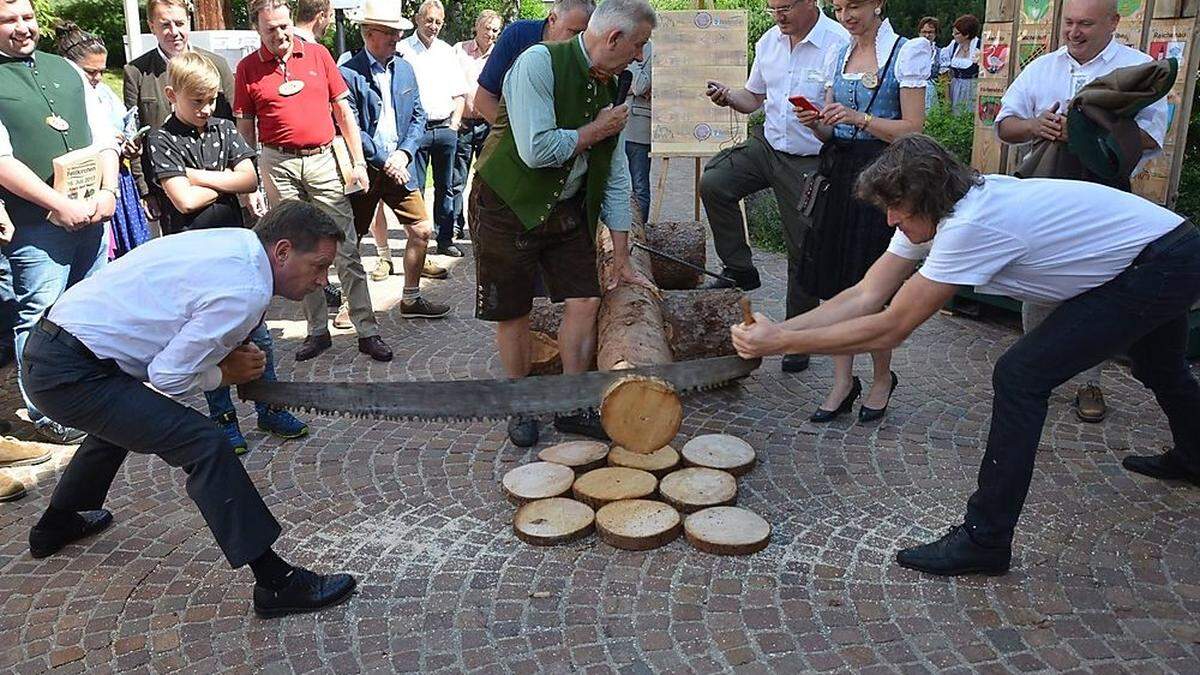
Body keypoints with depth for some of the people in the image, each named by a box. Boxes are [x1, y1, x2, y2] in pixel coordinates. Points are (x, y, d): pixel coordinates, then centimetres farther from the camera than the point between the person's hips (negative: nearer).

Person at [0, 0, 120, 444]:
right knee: (40, 319, 1)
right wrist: (61, 205, -16)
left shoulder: (65, 69, 13)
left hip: (92, 214, 5)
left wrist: (107, 192, -4)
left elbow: (103, 138, 11)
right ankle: (47, 413, 14)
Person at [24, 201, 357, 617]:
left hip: (51, 341, 10)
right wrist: (224, 374, -1)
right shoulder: (245, 292, -23)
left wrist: (231, 352, 3)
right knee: (205, 445, -17)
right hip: (72, 374, -10)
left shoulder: (235, 241, 3)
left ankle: (56, 527, 60)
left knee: (122, 418, 36)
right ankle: (276, 583, -15)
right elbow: (169, 377, -19)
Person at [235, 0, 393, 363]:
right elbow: (245, 128, 9)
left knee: (346, 249, -3)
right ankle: (318, 330, 16)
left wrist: (358, 161, 2)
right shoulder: (247, 68, 5)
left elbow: (343, 111, 8)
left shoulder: (318, 54, 6)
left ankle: (367, 331, 2)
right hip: (278, 165, 1)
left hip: (323, 159, 0)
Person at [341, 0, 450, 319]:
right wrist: (384, 162, -15)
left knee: (421, 230, 5)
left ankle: (411, 299, 19)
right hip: (363, 169, -5)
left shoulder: (405, 69, 8)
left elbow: (418, 116, 8)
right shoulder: (349, 74, -11)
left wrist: (404, 153, -7)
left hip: (399, 165, 5)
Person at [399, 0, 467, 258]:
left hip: (445, 129, 4)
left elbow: (459, 93, 18)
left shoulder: (447, 52, 15)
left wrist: (454, 123, 6)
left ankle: (445, 239, 16)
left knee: (445, 187, 9)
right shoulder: (402, 50, 1)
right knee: (414, 189, -3)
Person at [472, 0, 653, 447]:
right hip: (509, 206, -6)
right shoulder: (539, 63, -19)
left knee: (585, 301, -2)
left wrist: (622, 260, 7)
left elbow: (616, 177, 7)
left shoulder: (610, 88, 4)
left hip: (568, 209, 6)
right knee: (513, 312, 3)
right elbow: (536, 150, -29)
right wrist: (597, 129, -13)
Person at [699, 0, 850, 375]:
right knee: (713, 183, -15)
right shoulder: (768, 41, 5)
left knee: (804, 253, 3)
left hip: (811, 163, -6)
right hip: (768, 146, 6)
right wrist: (729, 98, -6)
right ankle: (740, 270, 4)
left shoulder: (839, 44, -16)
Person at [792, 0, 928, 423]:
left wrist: (860, 118, -20)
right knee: (833, 281, 4)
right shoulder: (837, 57, 13)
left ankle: (882, 378, 21)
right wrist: (815, 124, -6)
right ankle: (843, 383, 15)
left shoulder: (907, 53, -5)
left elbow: (913, 130, -10)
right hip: (841, 174, 6)